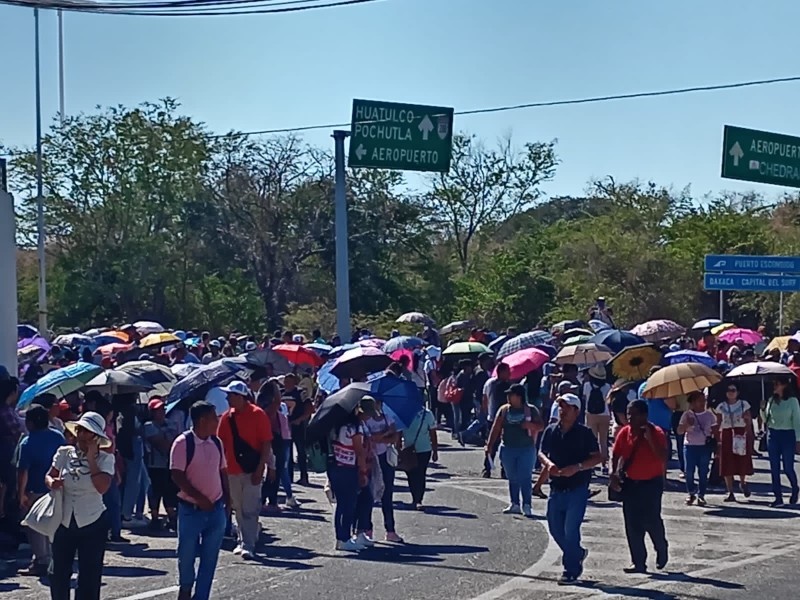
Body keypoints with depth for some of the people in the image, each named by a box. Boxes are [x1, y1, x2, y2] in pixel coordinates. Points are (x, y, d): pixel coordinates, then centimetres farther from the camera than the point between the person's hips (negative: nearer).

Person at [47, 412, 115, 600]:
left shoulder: (105, 459, -8)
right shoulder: (64, 453, -1)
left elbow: (102, 487, -22)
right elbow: (49, 476, 7)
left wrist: (91, 458, -18)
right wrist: (51, 482, -17)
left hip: (93, 523, -2)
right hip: (64, 522, 2)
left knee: (89, 577, 3)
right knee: (58, 574, 8)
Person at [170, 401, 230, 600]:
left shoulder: (216, 443, 6)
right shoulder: (183, 443, -13)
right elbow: (177, 476, -16)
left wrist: (227, 500, 10)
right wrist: (200, 498, -18)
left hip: (216, 509, 5)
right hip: (191, 509, -5)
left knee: (210, 558, 6)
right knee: (187, 554, 8)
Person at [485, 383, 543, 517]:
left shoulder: (531, 411, 1)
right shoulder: (504, 410, 7)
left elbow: (540, 427, 0)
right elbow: (496, 428, 5)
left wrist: (530, 425, -20)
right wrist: (489, 445, -1)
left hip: (526, 449, -3)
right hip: (508, 448, 3)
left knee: (525, 477, -6)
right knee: (512, 478, 10)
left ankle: (527, 505, -2)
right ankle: (514, 504, 19)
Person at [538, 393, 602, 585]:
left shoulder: (584, 433, -6)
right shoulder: (551, 431, 7)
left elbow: (598, 457, -6)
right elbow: (541, 453, 12)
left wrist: (576, 467, -18)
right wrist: (548, 463, -10)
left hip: (577, 488, -5)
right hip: (556, 488, 5)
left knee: (571, 529, -8)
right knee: (555, 528, 11)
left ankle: (571, 570, 4)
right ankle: (577, 553, 37)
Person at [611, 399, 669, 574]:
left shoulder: (657, 433, -11)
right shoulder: (624, 432, 1)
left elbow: (663, 458, -21)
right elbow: (616, 456, 10)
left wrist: (650, 439, -28)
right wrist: (615, 474, -4)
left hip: (651, 483, -4)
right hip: (630, 483, 4)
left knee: (651, 521, -5)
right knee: (632, 525, 2)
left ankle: (662, 550, 24)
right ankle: (638, 562, 9)